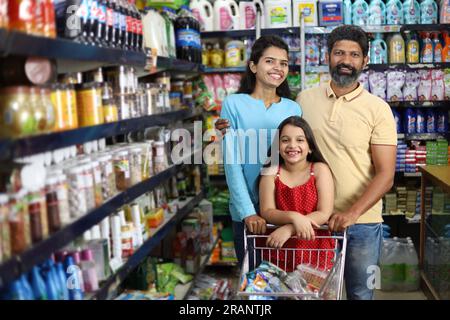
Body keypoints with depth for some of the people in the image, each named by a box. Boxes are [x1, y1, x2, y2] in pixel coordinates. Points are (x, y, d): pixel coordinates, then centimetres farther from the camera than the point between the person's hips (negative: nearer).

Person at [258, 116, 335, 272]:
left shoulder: (320, 170, -3)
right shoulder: (271, 172, 1)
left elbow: (324, 213, -11)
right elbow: (267, 212, -8)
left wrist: (288, 229, -20)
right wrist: (294, 217, -26)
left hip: (316, 251, -1)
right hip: (278, 252, 1)